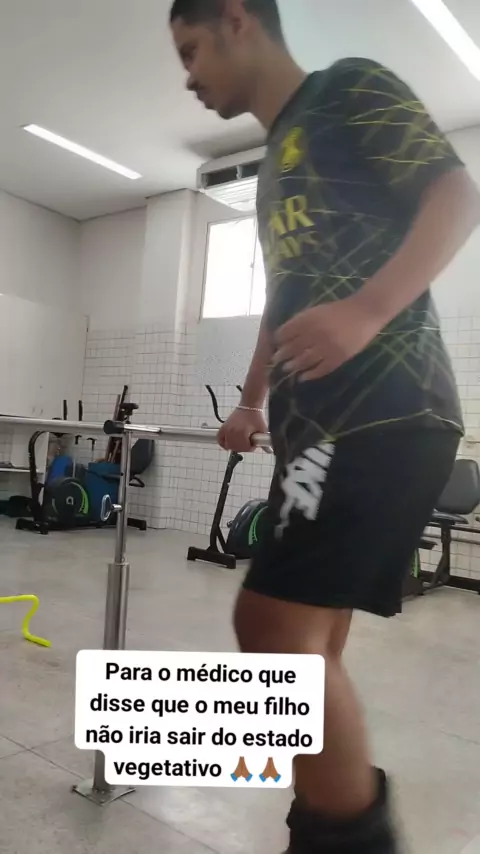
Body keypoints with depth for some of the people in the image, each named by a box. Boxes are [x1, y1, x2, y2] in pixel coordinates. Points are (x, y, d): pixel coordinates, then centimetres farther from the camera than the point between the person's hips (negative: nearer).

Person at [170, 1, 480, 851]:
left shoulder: (350, 89, 5)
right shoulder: (275, 166, 29)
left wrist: (364, 311, -23)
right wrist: (252, 403, 30)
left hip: (385, 414, -9)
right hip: (316, 424, 9)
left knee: (274, 623, -16)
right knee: (308, 640, 9)